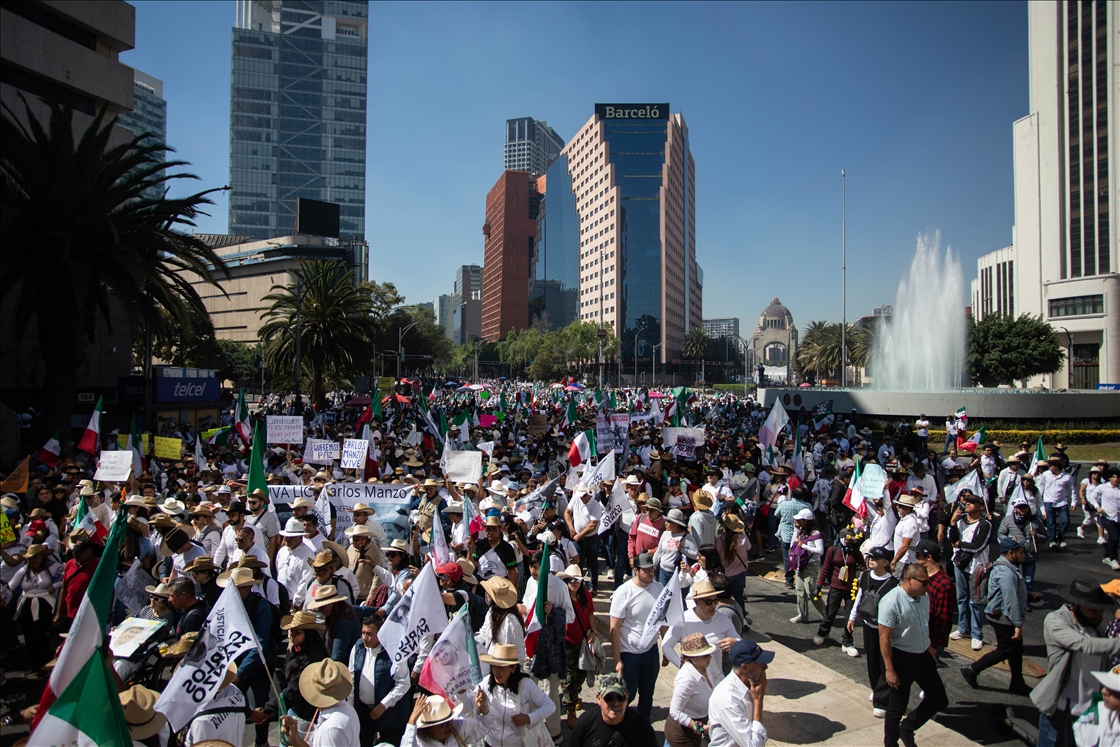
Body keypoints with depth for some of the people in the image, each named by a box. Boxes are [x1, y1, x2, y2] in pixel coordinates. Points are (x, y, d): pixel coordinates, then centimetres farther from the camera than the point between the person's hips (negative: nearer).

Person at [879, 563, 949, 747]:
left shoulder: (923, 597, -1)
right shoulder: (891, 601, -24)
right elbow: (884, 637, -21)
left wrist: (930, 649, 20)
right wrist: (889, 669, -20)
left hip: (923, 656, 8)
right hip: (901, 658, -7)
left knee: (939, 699, 14)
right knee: (898, 706, 6)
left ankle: (907, 728, 33)